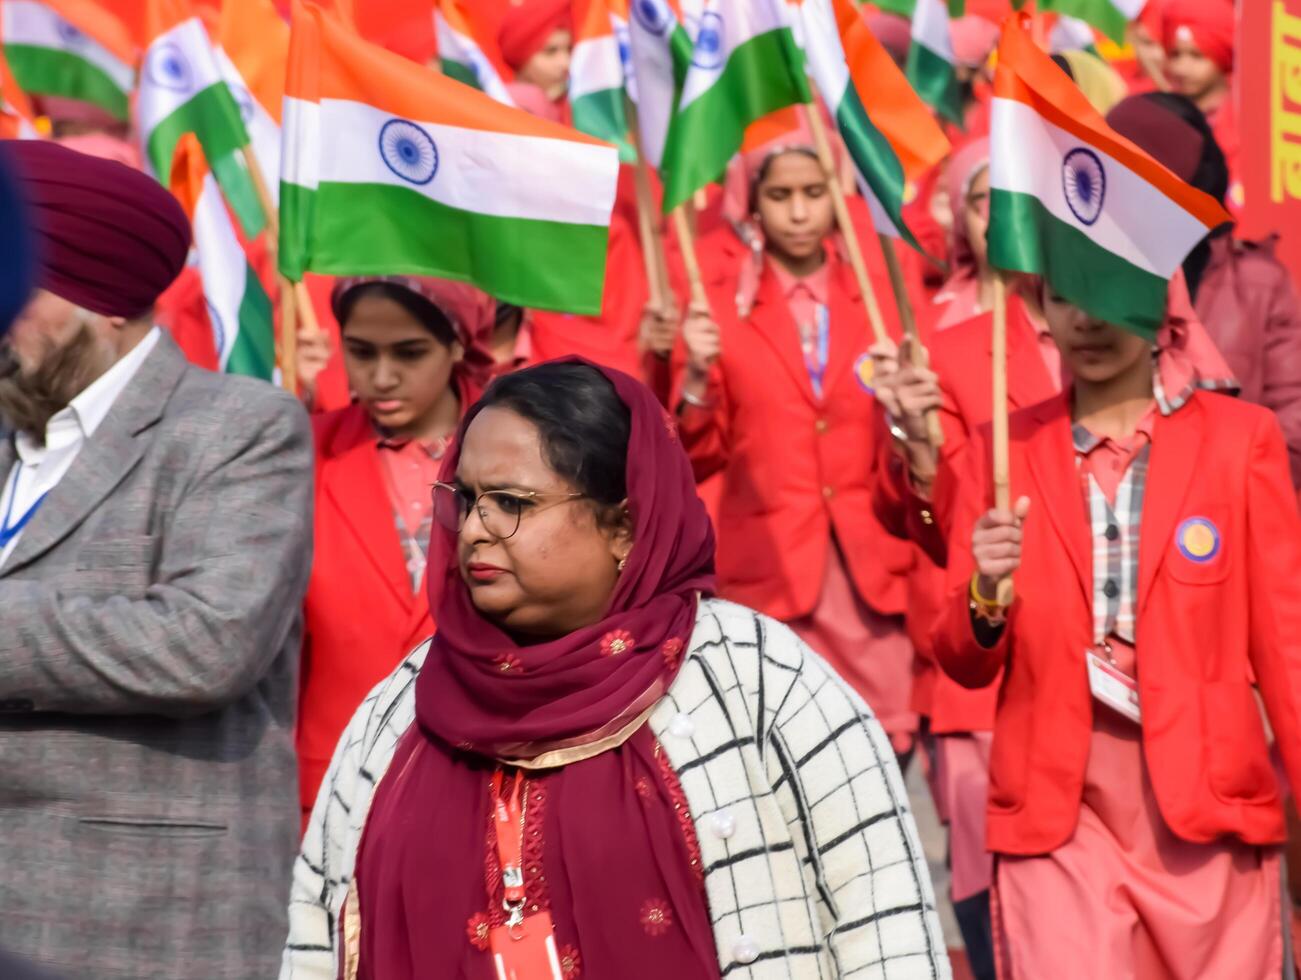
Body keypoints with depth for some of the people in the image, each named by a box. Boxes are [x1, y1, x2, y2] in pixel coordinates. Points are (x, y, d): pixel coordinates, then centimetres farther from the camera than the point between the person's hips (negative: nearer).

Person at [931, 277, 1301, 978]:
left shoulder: (1240, 438, 1)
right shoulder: (1005, 450, 6)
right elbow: (963, 665, 6)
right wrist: (986, 600, -15)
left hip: (1207, 808, -1)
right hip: (1055, 811, 1)